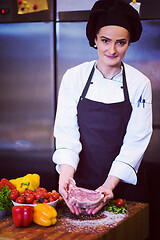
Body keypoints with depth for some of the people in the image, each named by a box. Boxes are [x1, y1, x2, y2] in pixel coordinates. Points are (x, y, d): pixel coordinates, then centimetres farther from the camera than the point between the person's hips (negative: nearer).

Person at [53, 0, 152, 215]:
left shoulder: (140, 84, -6)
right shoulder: (74, 77, -5)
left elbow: (136, 141, -9)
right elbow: (67, 131, -10)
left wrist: (110, 184, -22)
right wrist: (66, 174, -27)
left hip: (122, 184, 0)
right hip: (80, 180, 0)